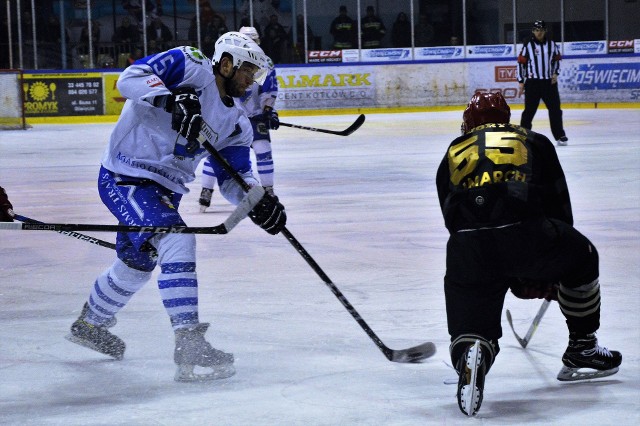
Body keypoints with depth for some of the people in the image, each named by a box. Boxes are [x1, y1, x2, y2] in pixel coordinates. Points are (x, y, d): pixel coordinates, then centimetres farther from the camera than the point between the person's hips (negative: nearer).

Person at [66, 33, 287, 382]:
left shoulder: (236, 124, 7)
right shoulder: (190, 66, -15)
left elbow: (232, 177, 7)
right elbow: (130, 78, -25)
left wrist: (258, 201, -13)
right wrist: (172, 99, -41)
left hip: (163, 189, 10)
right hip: (124, 178, -10)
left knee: (138, 263, 25)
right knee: (177, 242, -26)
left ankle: (89, 324, 51)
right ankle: (189, 346, -27)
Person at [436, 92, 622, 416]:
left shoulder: (452, 156, 30)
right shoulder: (534, 142, 26)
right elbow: (558, 206, 26)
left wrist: (519, 280, 40)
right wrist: (549, 271, 40)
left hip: (467, 250, 1)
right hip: (524, 233, -1)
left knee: (472, 326, 16)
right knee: (582, 258, 29)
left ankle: (470, 354, -20)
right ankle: (582, 350, 36)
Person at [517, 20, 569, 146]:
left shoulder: (551, 44, 6)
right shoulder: (528, 45, -3)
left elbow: (557, 59, 17)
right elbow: (521, 62, -1)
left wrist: (555, 73, 2)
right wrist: (521, 81, -3)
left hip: (549, 82, 3)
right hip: (532, 82, -3)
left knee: (555, 109, 2)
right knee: (529, 110, -1)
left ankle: (560, 136, 8)